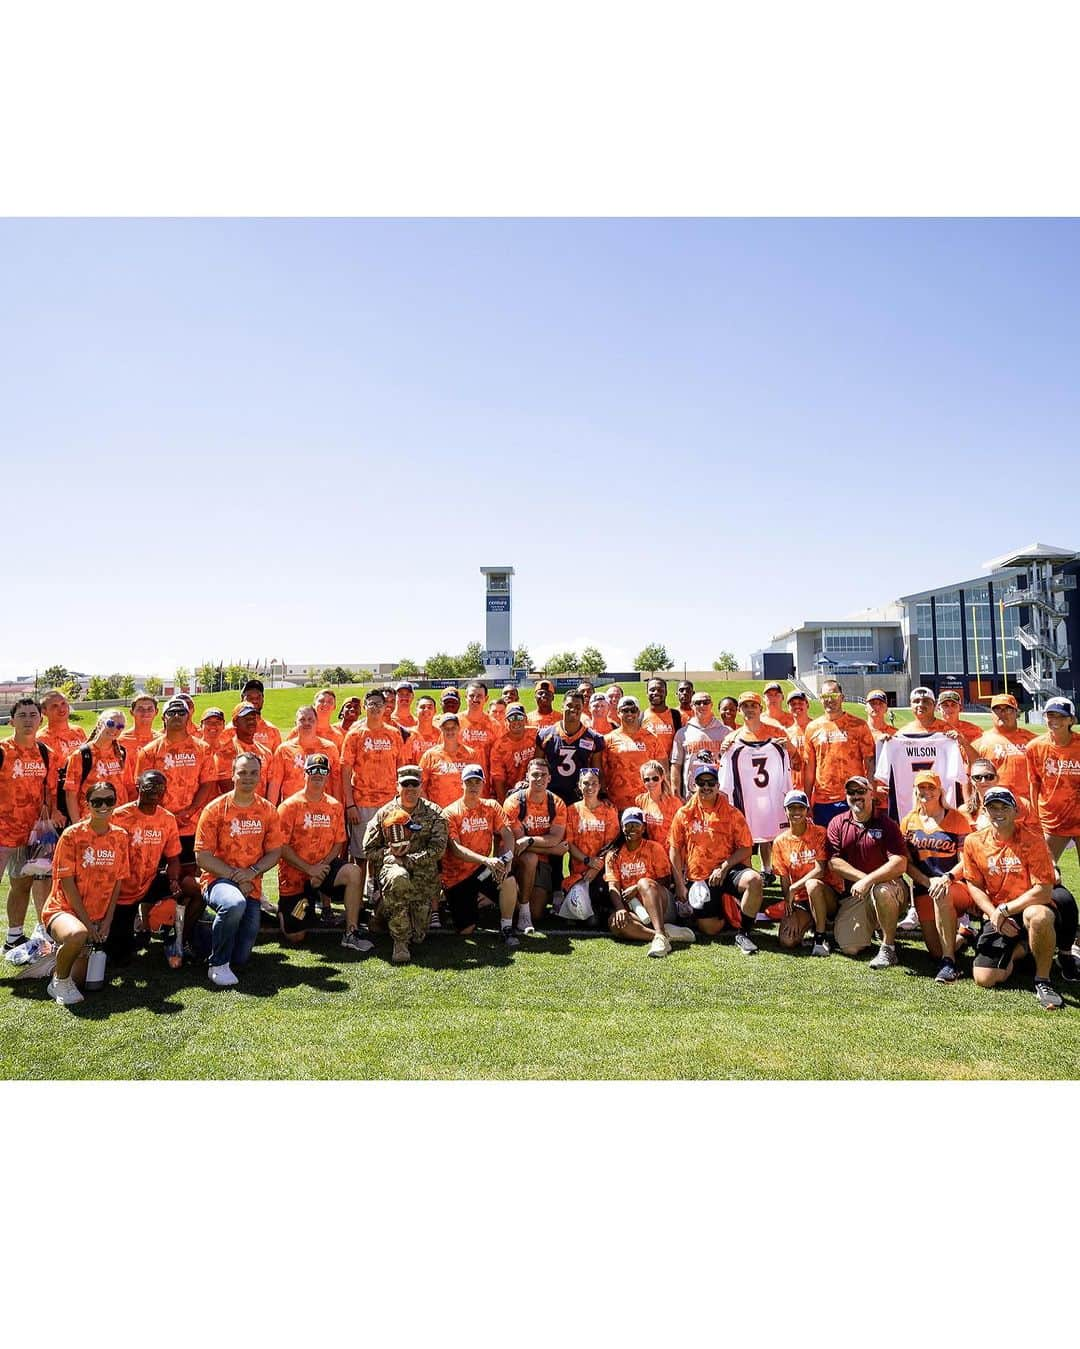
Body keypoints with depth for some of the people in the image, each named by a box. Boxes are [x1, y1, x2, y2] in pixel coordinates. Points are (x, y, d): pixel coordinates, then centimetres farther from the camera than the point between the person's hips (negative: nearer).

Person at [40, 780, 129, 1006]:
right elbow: (67, 882, -12)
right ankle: (59, 980, -9)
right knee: (77, 935, -39)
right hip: (63, 909, -4)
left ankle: (61, 954, 34)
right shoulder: (72, 835, -11)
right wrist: (87, 922, -15)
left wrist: (107, 920, -4)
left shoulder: (120, 836, 1)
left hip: (98, 916, 5)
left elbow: (117, 881, 5)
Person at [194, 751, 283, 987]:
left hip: (251, 886, 3)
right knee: (235, 904, -40)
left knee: (240, 959, -1)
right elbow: (202, 857, -9)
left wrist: (252, 872, -14)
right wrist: (235, 875, -17)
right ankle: (218, 965, -17)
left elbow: (275, 852, 4)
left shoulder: (268, 810, 3)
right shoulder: (215, 809, -7)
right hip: (218, 879, -3)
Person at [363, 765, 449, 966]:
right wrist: (391, 852, -10)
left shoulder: (434, 814, 6)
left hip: (424, 875, 0)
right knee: (398, 877, -41)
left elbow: (438, 849, -4)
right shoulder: (384, 813, 8)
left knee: (418, 935, -13)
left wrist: (408, 858, -13)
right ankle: (400, 942, -27)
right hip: (391, 865, 0)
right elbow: (369, 850, 9)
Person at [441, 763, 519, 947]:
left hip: (482, 870, 2)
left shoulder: (492, 806, 3)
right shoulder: (450, 813, -8)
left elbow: (507, 835, -6)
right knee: (465, 931, -6)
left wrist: (506, 858, -27)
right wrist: (486, 860, -33)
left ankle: (507, 929, -12)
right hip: (457, 876, -2)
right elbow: (455, 849, -19)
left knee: (509, 880, -31)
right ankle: (474, 903, 27)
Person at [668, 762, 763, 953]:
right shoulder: (684, 814, 2)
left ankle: (743, 933, -14)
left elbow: (745, 848, -2)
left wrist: (724, 868, -15)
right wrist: (680, 885, -1)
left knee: (754, 880, -33)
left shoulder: (732, 813, 0)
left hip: (728, 870, -1)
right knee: (709, 929, -8)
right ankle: (723, 912, 30)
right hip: (698, 877, 1)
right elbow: (675, 850, 4)